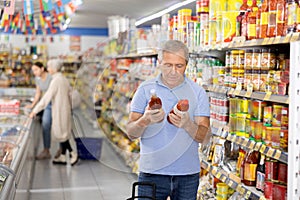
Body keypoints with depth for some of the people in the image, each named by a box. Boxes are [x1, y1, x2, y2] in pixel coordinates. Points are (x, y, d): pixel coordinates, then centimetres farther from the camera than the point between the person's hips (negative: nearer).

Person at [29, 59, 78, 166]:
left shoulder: (56, 81, -18)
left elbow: (46, 97, -20)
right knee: (62, 133, 12)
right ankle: (62, 157, 18)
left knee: (60, 133, 0)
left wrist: (35, 111, -17)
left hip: (59, 111, -9)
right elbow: (68, 96, 14)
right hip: (65, 109, 9)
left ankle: (73, 154, 2)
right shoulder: (64, 79, 9)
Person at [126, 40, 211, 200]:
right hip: (151, 173, -1)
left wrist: (187, 125, -23)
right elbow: (131, 133, -3)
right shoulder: (145, 89, 1)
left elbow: (205, 137, -3)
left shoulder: (197, 92, 2)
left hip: (188, 174, 1)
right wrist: (145, 121, -24)